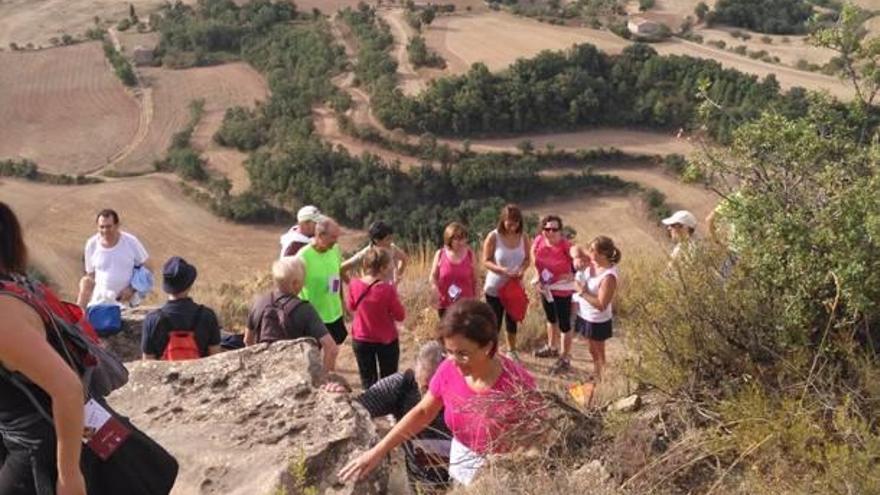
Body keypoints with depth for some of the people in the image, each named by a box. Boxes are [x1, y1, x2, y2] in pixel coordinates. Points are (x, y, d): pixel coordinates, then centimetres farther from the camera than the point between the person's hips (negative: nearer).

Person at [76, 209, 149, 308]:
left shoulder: (131, 241, -8)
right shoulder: (92, 244, -2)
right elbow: (90, 275, 8)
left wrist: (132, 289, -11)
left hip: (125, 299, -1)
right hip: (99, 298, 2)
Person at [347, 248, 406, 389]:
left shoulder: (354, 285, -13)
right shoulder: (388, 289, -24)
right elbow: (400, 316, -12)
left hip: (361, 340, 3)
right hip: (386, 340, -3)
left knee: (367, 381, 17)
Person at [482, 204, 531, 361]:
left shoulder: (524, 237, -6)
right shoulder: (493, 237, -16)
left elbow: (527, 259, 3)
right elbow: (486, 261, -13)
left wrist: (522, 270, -18)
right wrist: (502, 270, -28)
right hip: (495, 288, -4)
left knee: (512, 320, 18)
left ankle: (511, 351, 36)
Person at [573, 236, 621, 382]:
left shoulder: (609, 276, -29)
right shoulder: (591, 263, -8)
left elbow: (601, 305, -29)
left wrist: (583, 292, -25)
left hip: (597, 321, -8)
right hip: (585, 315, 8)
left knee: (598, 353, 10)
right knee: (593, 351, 24)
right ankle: (596, 377, 42)